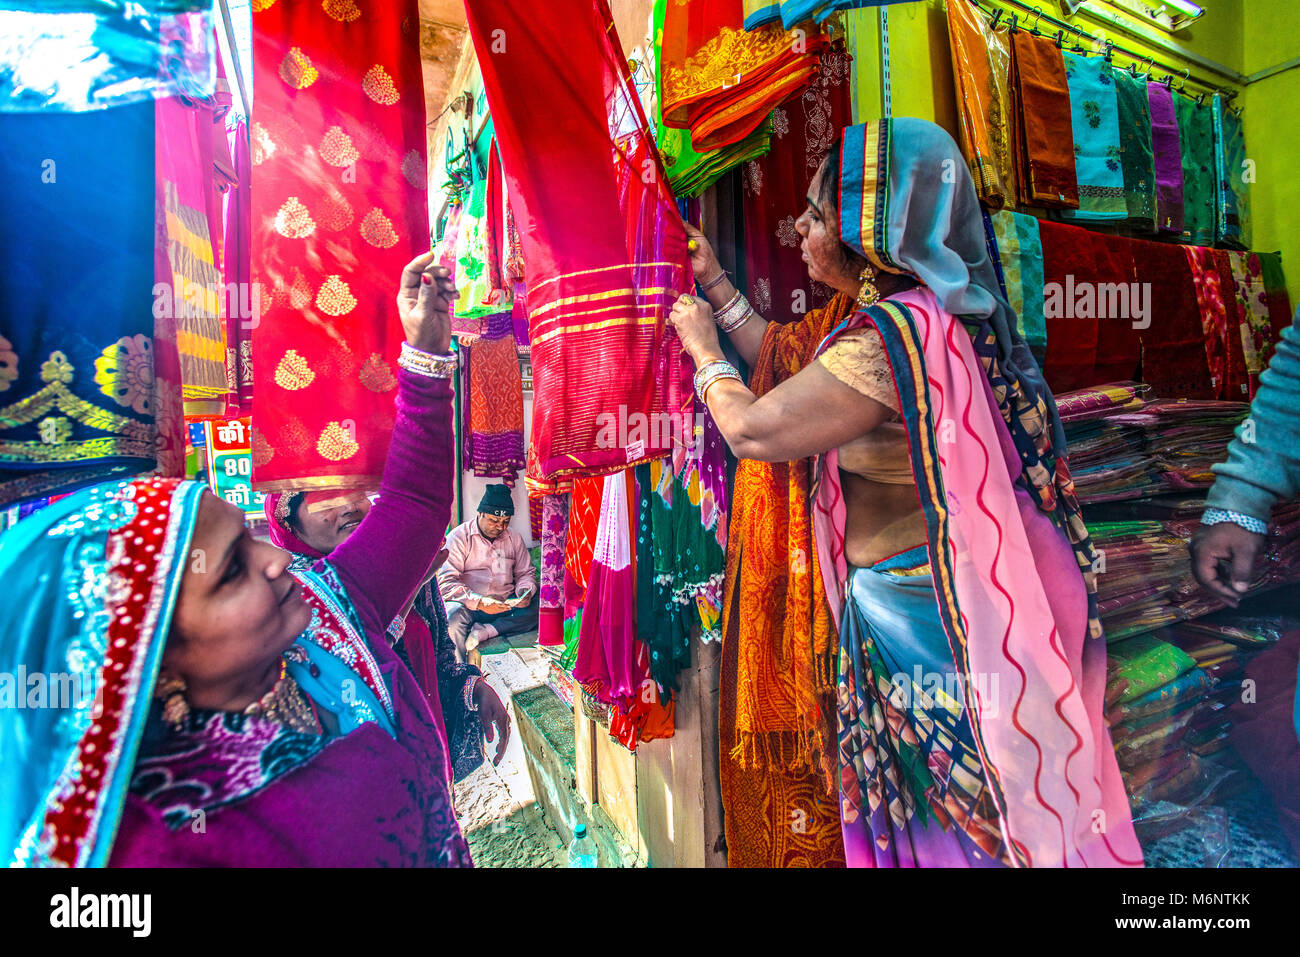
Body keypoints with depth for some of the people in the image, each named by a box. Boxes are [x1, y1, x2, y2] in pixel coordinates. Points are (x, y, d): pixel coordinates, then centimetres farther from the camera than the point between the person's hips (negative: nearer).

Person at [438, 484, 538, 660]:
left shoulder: (514, 538, 13)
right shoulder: (459, 537, -2)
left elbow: (526, 573, 20)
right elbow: (446, 583, -12)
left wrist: (525, 592, -6)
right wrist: (479, 602, -26)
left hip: (506, 604, 4)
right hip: (469, 606, -4)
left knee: (538, 609, -23)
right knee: (454, 616, -38)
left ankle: (484, 631, -29)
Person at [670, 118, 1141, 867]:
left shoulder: (892, 338, -28)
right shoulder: (890, 311, 3)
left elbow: (753, 431, -20)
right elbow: (783, 352, 14)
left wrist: (705, 351, -2)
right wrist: (713, 277, 16)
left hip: (917, 613, -9)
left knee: (941, 808, 14)